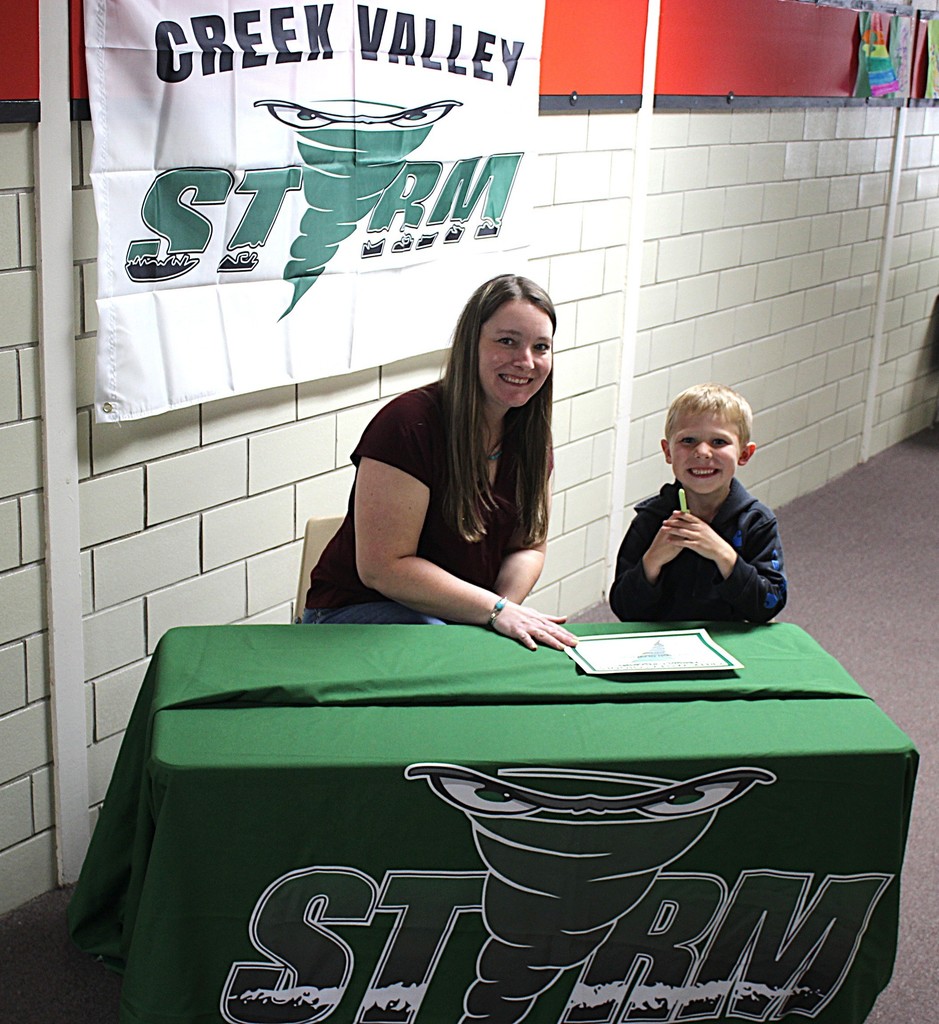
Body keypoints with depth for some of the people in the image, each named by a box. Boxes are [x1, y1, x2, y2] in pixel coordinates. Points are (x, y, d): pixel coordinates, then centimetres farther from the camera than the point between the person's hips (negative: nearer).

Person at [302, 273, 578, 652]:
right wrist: (496, 610, -25)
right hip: (358, 610, -6)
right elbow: (382, 567, -22)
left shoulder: (529, 435, 2)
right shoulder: (409, 423, -21)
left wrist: (508, 609, -15)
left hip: (465, 615, 6)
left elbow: (529, 546, 8)